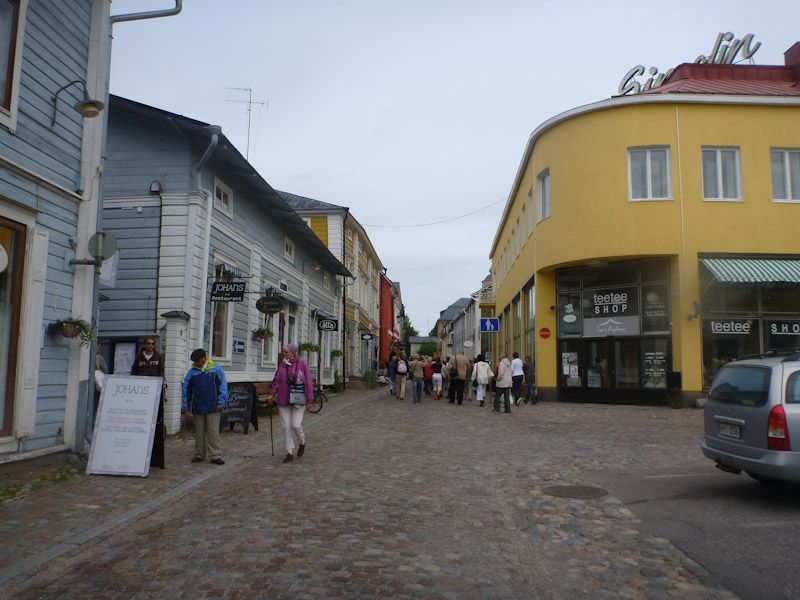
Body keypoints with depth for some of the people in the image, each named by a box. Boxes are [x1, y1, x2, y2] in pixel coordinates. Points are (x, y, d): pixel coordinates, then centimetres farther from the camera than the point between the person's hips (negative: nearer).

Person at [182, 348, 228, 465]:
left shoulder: (216, 369, 0)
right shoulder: (192, 372, 5)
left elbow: (223, 385, 0)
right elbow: (186, 390, 8)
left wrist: (221, 402, -6)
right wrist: (186, 408, 6)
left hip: (212, 407, -3)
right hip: (198, 408, 3)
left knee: (213, 431, -3)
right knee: (199, 432, 10)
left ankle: (215, 455, 2)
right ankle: (199, 455, 21)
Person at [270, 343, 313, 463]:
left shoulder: (302, 364, -8)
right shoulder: (282, 364, 5)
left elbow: (308, 382, -8)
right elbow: (276, 380, 14)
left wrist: (309, 400, -10)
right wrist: (273, 394, 2)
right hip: (283, 400, 4)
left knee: (296, 425, -6)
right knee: (286, 426, 3)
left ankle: (302, 443, 25)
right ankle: (290, 453, 11)